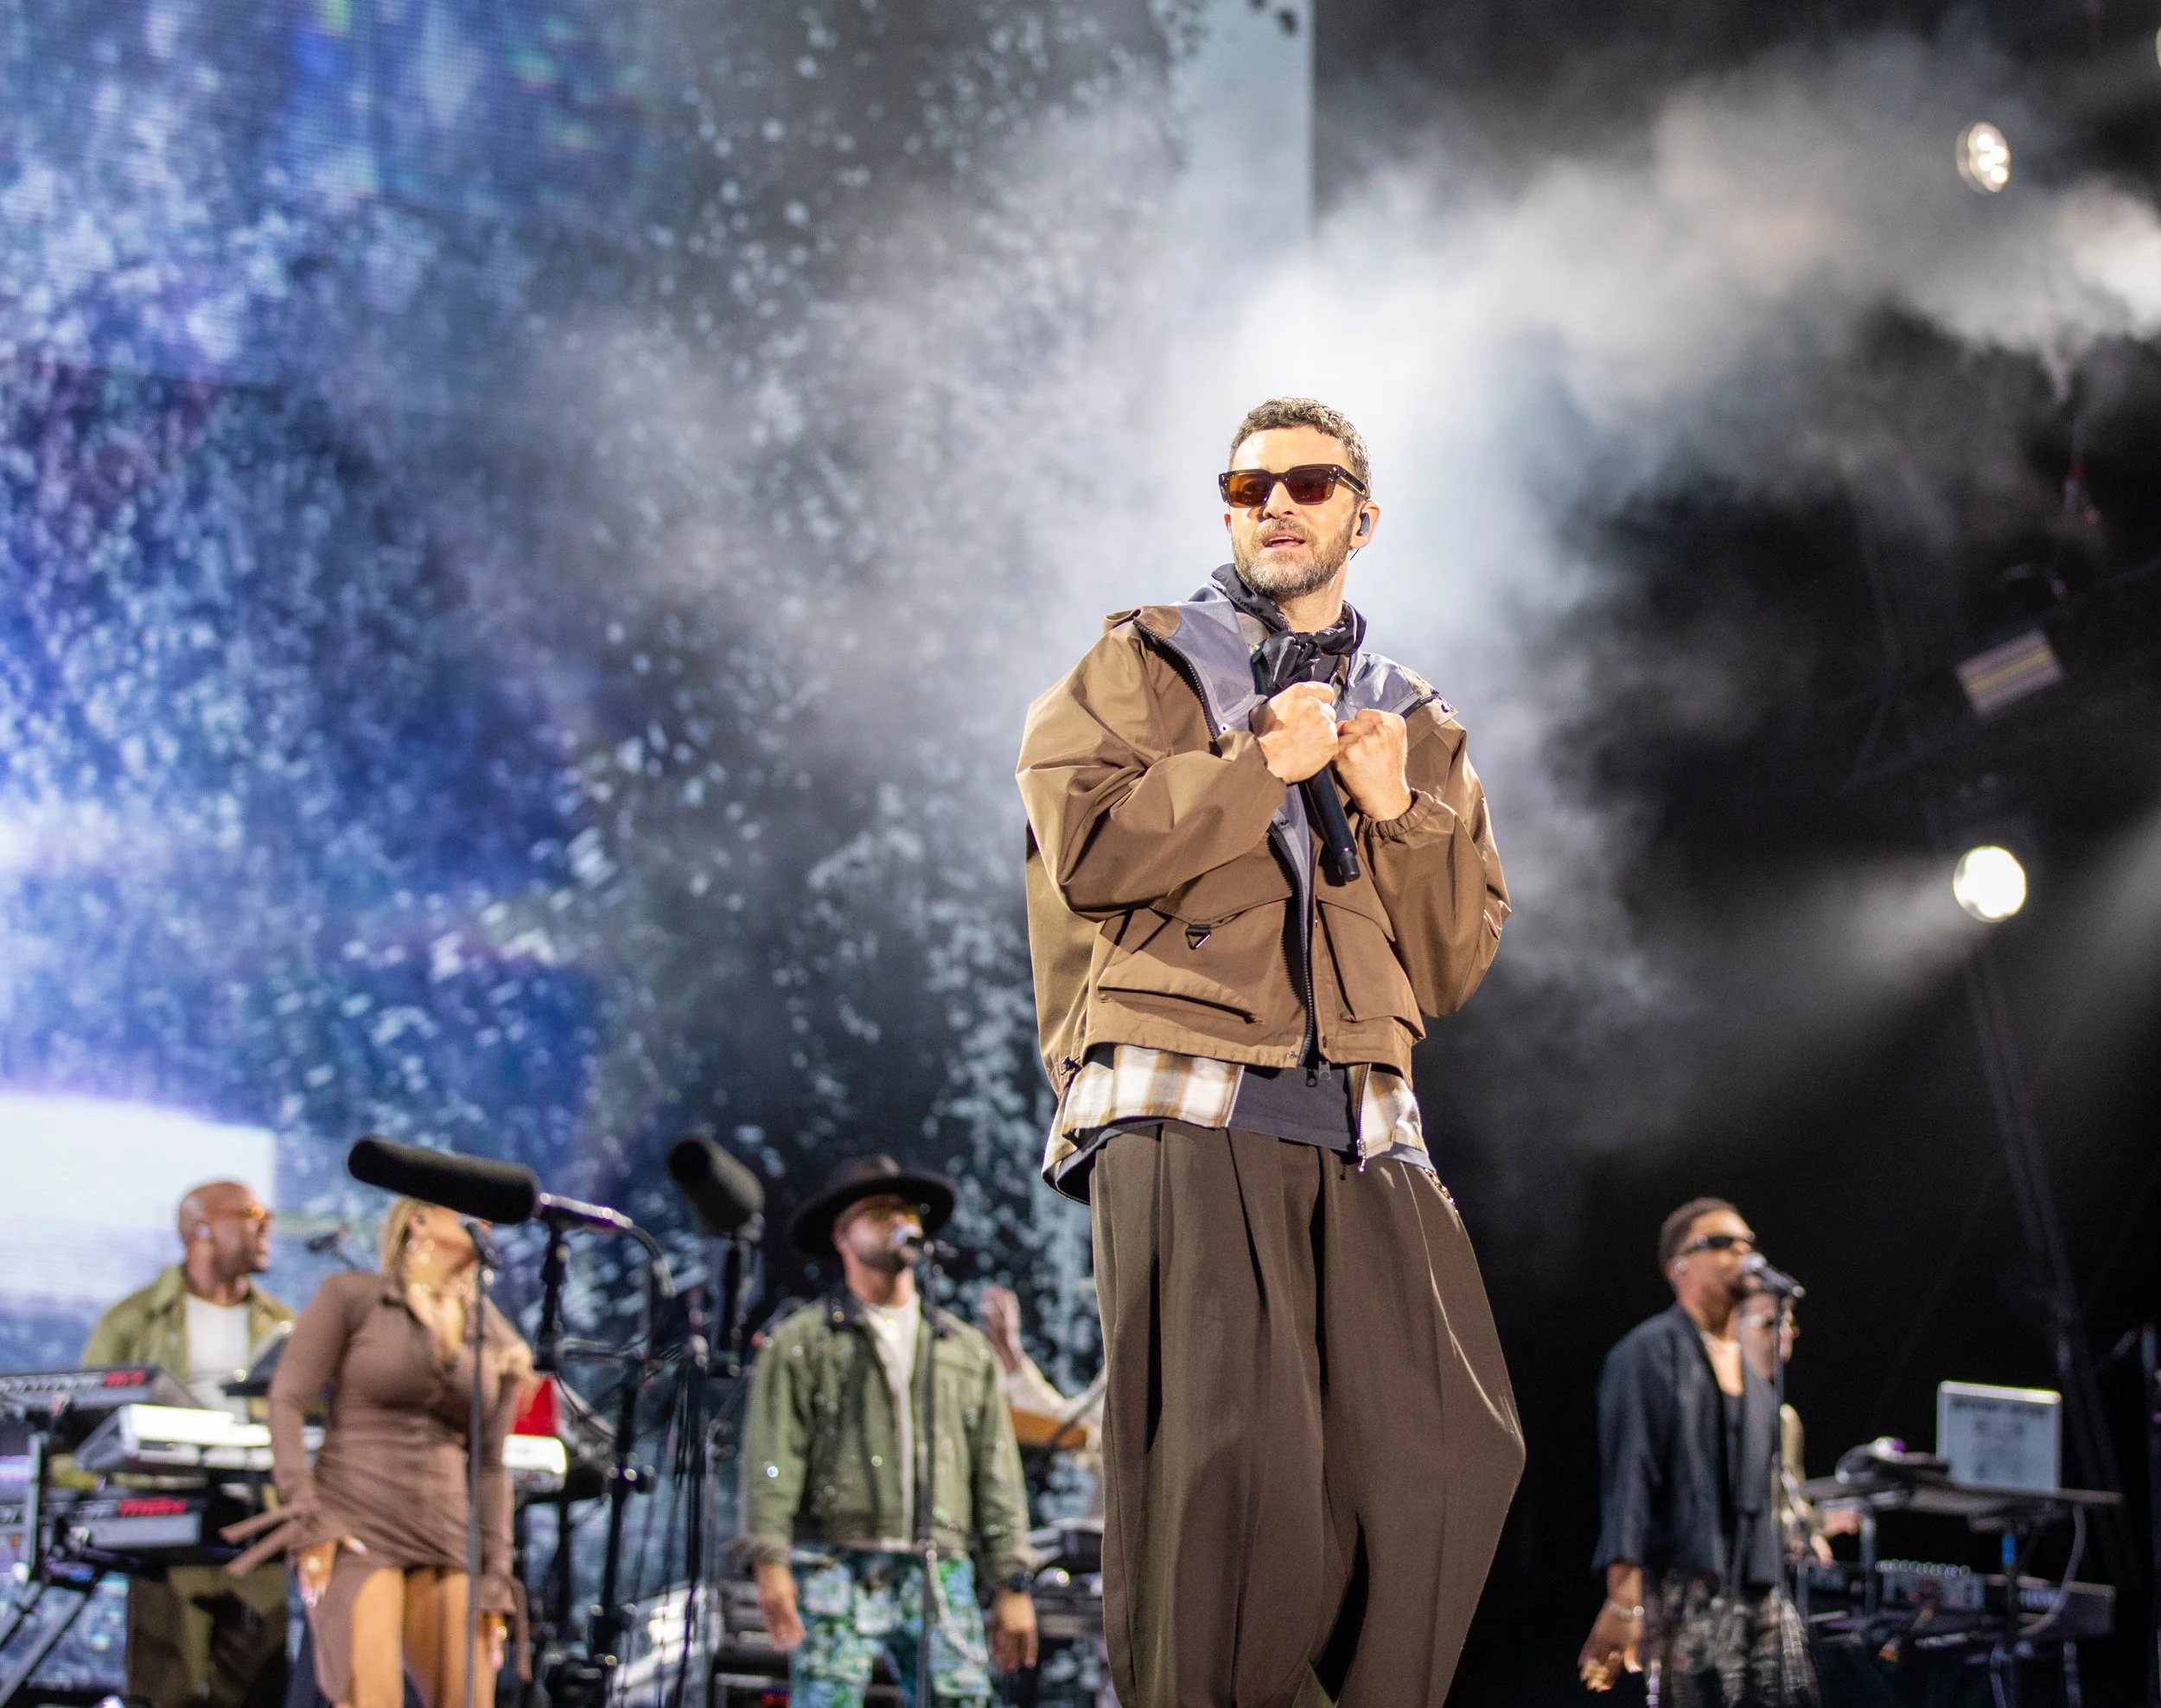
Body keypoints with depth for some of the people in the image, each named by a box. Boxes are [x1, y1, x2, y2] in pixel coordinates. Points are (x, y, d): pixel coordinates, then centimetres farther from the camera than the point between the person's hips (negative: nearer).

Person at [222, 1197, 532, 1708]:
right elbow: (286, 1402, -3)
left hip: (446, 1540, 5)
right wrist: (306, 1517, -13)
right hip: (356, 1530, -5)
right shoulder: (351, 1297, 2)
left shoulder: (497, 1340, 14)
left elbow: (490, 1467, 16)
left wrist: (497, 1577, 8)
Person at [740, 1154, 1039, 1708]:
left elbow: (997, 1474, 17)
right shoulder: (800, 1343, 9)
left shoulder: (968, 1350, 21)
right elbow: (772, 1457, -1)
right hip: (836, 1573, -3)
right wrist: (769, 1562, -13)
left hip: (942, 1576, 3)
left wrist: (1012, 1585, 9)